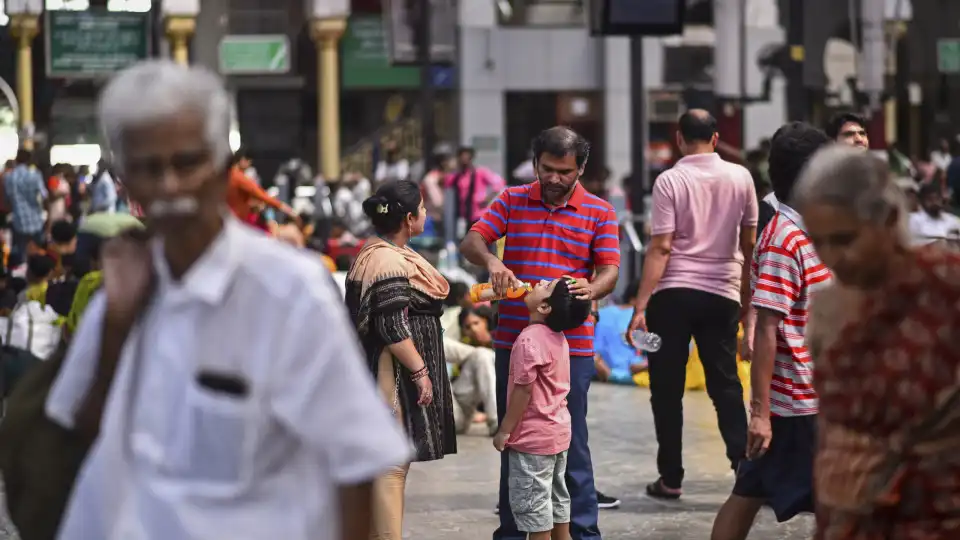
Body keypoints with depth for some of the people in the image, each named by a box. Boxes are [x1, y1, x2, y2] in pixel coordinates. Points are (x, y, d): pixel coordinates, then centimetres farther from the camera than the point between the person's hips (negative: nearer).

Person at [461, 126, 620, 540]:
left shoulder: (599, 213, 2)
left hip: (571, 346, -2)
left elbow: (610, 271, -3)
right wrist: (490, 261, -26)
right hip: (513, 342, 2)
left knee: (570, 440, -1)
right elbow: (471, 242, -3)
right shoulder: (511, 201, 6)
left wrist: (592, 289, -26)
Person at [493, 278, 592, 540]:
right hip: (558, 432, 9)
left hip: (533, 439, -9)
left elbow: (523, 390, -21)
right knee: (557, 502, 16)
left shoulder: (530, 339, -21)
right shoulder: (558, 338, 6)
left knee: (532, 505, -1)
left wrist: (504, 430, -13)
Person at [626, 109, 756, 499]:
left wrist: (641, 306, -10)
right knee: (726, 386, 10)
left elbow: (661, 247, -11)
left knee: (667, 387, 7)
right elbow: (750, 243, 9)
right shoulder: (740, 178, 4)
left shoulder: (670, 181, -6)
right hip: (723, 293, 3)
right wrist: (746, 298, 21)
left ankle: (671, 478, 9)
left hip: (673, 292, -3)